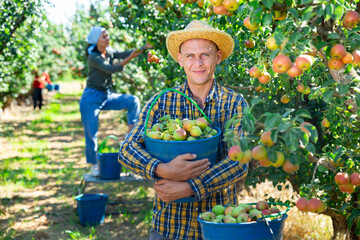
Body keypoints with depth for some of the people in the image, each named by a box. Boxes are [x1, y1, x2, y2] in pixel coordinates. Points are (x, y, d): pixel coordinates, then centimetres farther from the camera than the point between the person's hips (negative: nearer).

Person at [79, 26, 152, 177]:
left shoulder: (109, 52, 7)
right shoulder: (93, 57, -14)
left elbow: (123, 54, -5)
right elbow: (110, 69, -25)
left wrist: (144, 47, -17)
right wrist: (129, 59, -31)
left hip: (107, 96, 7)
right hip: (91, 98, -7)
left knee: (133, 101, -10)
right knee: (91, 134, -3)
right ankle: (94, 165, 11)